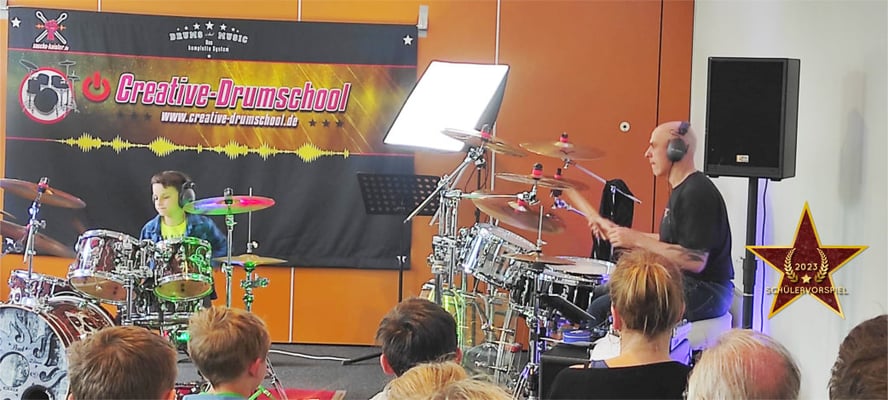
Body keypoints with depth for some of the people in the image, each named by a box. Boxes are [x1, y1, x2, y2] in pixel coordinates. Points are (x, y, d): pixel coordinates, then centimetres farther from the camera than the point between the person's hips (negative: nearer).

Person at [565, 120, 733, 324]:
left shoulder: (697, 193, -19)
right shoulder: (682, 189, 14)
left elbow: (696, 261, -26)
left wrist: (638, 240, -22)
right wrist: (618, 232, 13)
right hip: (681, 283, 11)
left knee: (602, 309, -18)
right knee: (599, 293, 15)